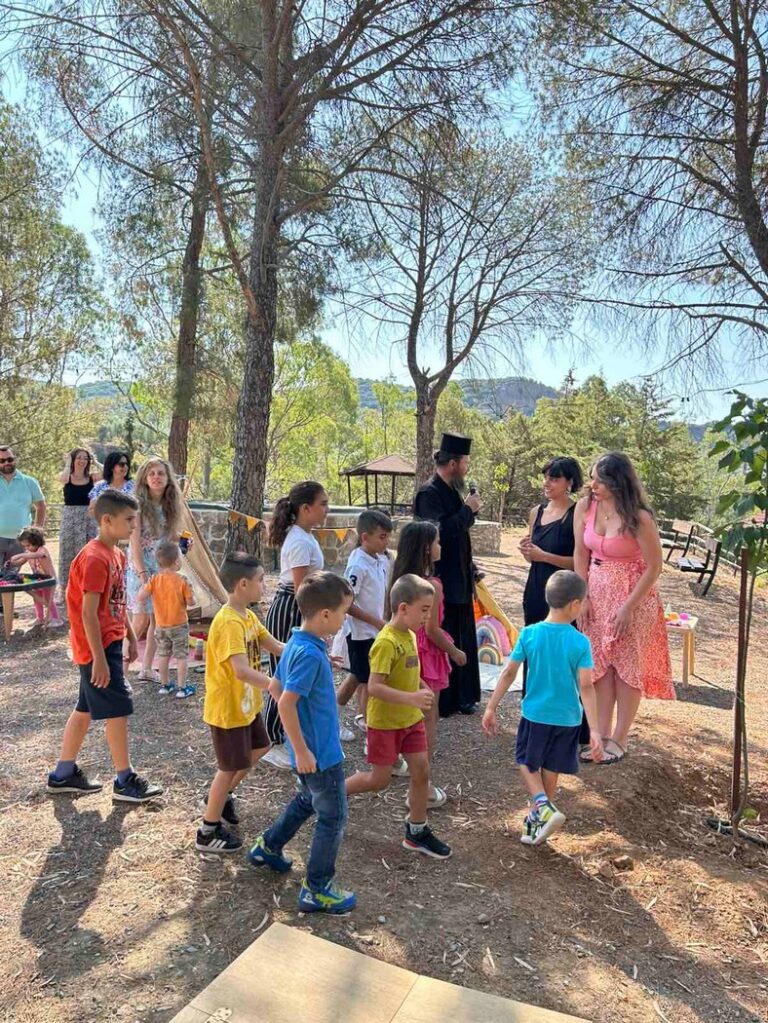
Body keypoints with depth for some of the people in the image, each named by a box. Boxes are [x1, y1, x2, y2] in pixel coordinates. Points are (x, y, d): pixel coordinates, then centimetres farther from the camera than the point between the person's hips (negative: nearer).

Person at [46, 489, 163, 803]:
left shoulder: (116, 554, 9)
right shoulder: (94, 558, -21)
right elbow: (88, 613, -22)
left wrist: (131, 637, 20)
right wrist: (99, 658, -22)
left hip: (110, 643, 10)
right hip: (99, 648, -10)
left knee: (85, 709, 17)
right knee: (118, 710, -2)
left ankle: (63, 774, 29)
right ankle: (125, 782, 10)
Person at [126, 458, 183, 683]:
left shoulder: (169, 505, 7)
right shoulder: (138, 504, -10)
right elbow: (135, 542, -15)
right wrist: (142, 573, -18)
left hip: (163, 568, 6)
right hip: (141, 568, -6)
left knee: (159, 619, 7)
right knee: (141, 620, -7)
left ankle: (147, 669, 17)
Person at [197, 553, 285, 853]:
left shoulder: (249, 616, 2)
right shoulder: (229, 622, -29)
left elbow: (275, 646, 6)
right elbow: (242, 671, -39)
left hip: (247, 703, 9)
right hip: (227, 709, -9)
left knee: (258, 749, 24)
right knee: (231, 767, 5)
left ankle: (222, 794, 43)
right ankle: (208, 833, 22)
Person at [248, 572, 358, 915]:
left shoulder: (296, 644, 1)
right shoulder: (311, 654, -28)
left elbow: (276, 686, 11)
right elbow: (286, 704, -29)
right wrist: (301, 750, -22)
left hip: (310, 747, 9)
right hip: (319, 752, -9)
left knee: (307, 800, 30)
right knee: (333, 818, 7)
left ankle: (268, 847, 45)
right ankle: (317, 890, 20)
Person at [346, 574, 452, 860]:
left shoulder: (410, 635, 3)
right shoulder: (387, 642, -25)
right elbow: (374, 688, -29)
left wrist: (422, 688, 11)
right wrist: (411, 698, -34)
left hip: (410, 719, 8)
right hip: (384, 722, -8)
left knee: (421, 771, 8)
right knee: (380, 780, 5)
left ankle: (417, 831, 24)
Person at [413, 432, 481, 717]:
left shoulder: (452, 492, 12)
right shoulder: (429, 494, -16)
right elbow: (440, 532, -27)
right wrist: (468, 510, -19)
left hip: (459, 581, 10)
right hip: (442, 582, -10)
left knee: (463, 641, 16)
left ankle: (461, 697, 28)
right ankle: (440, 702, 12)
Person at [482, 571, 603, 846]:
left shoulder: (529, 634, -10)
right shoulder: (580, 642, -14)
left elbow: (508, 673, -7)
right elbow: (586, 687, -17)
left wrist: (491, 708, 2)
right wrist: (594, 731, -14)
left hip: (535, 715, 0)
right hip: (567, 719, 0)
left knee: (527, 763, 20)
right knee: (551, 771, 16)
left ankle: (544, 808, -2)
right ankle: (535, 821, 28)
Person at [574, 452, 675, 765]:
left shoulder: (638, 517, -21)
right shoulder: (585, 507, -8)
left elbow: (654, 567, -14)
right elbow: (581, 554, 1)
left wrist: (628, 607, -14)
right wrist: (582, 597, -2)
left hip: (633, 597, -4)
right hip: (596, 593, 5)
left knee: (628, 667, 6)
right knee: (601, 665, 9)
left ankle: (618, 741, 18)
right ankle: (602, 737, 20)